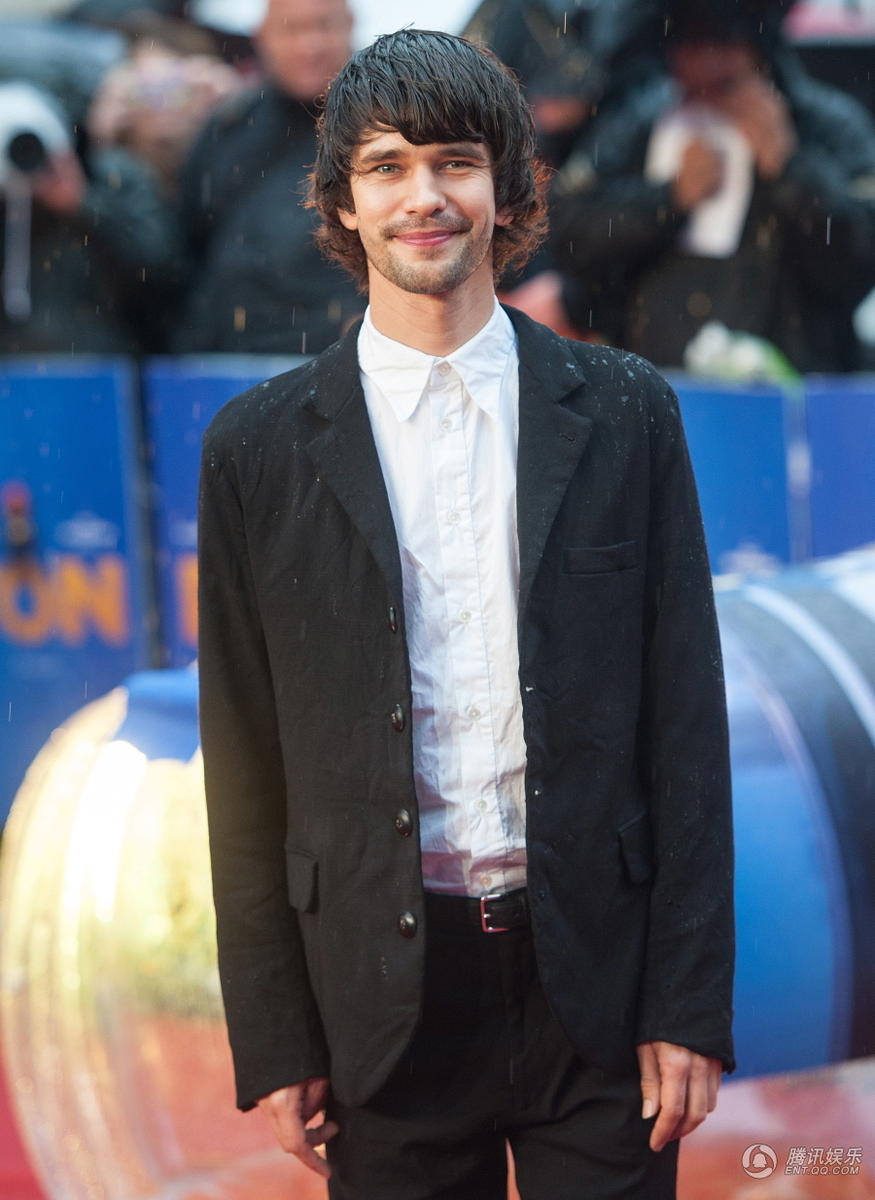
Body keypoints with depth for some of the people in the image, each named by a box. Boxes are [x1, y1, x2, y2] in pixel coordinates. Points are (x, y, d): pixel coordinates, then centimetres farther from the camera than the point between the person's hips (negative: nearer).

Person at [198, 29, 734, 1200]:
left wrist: (690, 1003, -2)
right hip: (388, 995, 0)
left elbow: (686, 716, 3)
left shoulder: (625, 413, 4)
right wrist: (273, 1039, 1)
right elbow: (246, 765, 4)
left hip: (595, 972, 0)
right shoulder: (261, 445, 2)